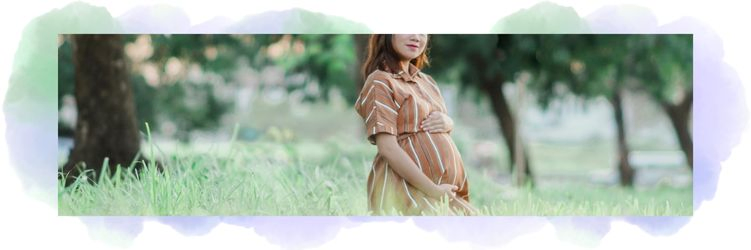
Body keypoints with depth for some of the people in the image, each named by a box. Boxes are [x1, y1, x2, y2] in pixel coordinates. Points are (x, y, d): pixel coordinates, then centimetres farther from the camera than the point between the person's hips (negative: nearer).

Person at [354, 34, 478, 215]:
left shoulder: (427, 81, 15)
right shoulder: (380, 82, -8)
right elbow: (388, 147, -16)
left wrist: (447, 122, 1)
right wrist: (433, 190, -19)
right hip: (406, 190, -7)